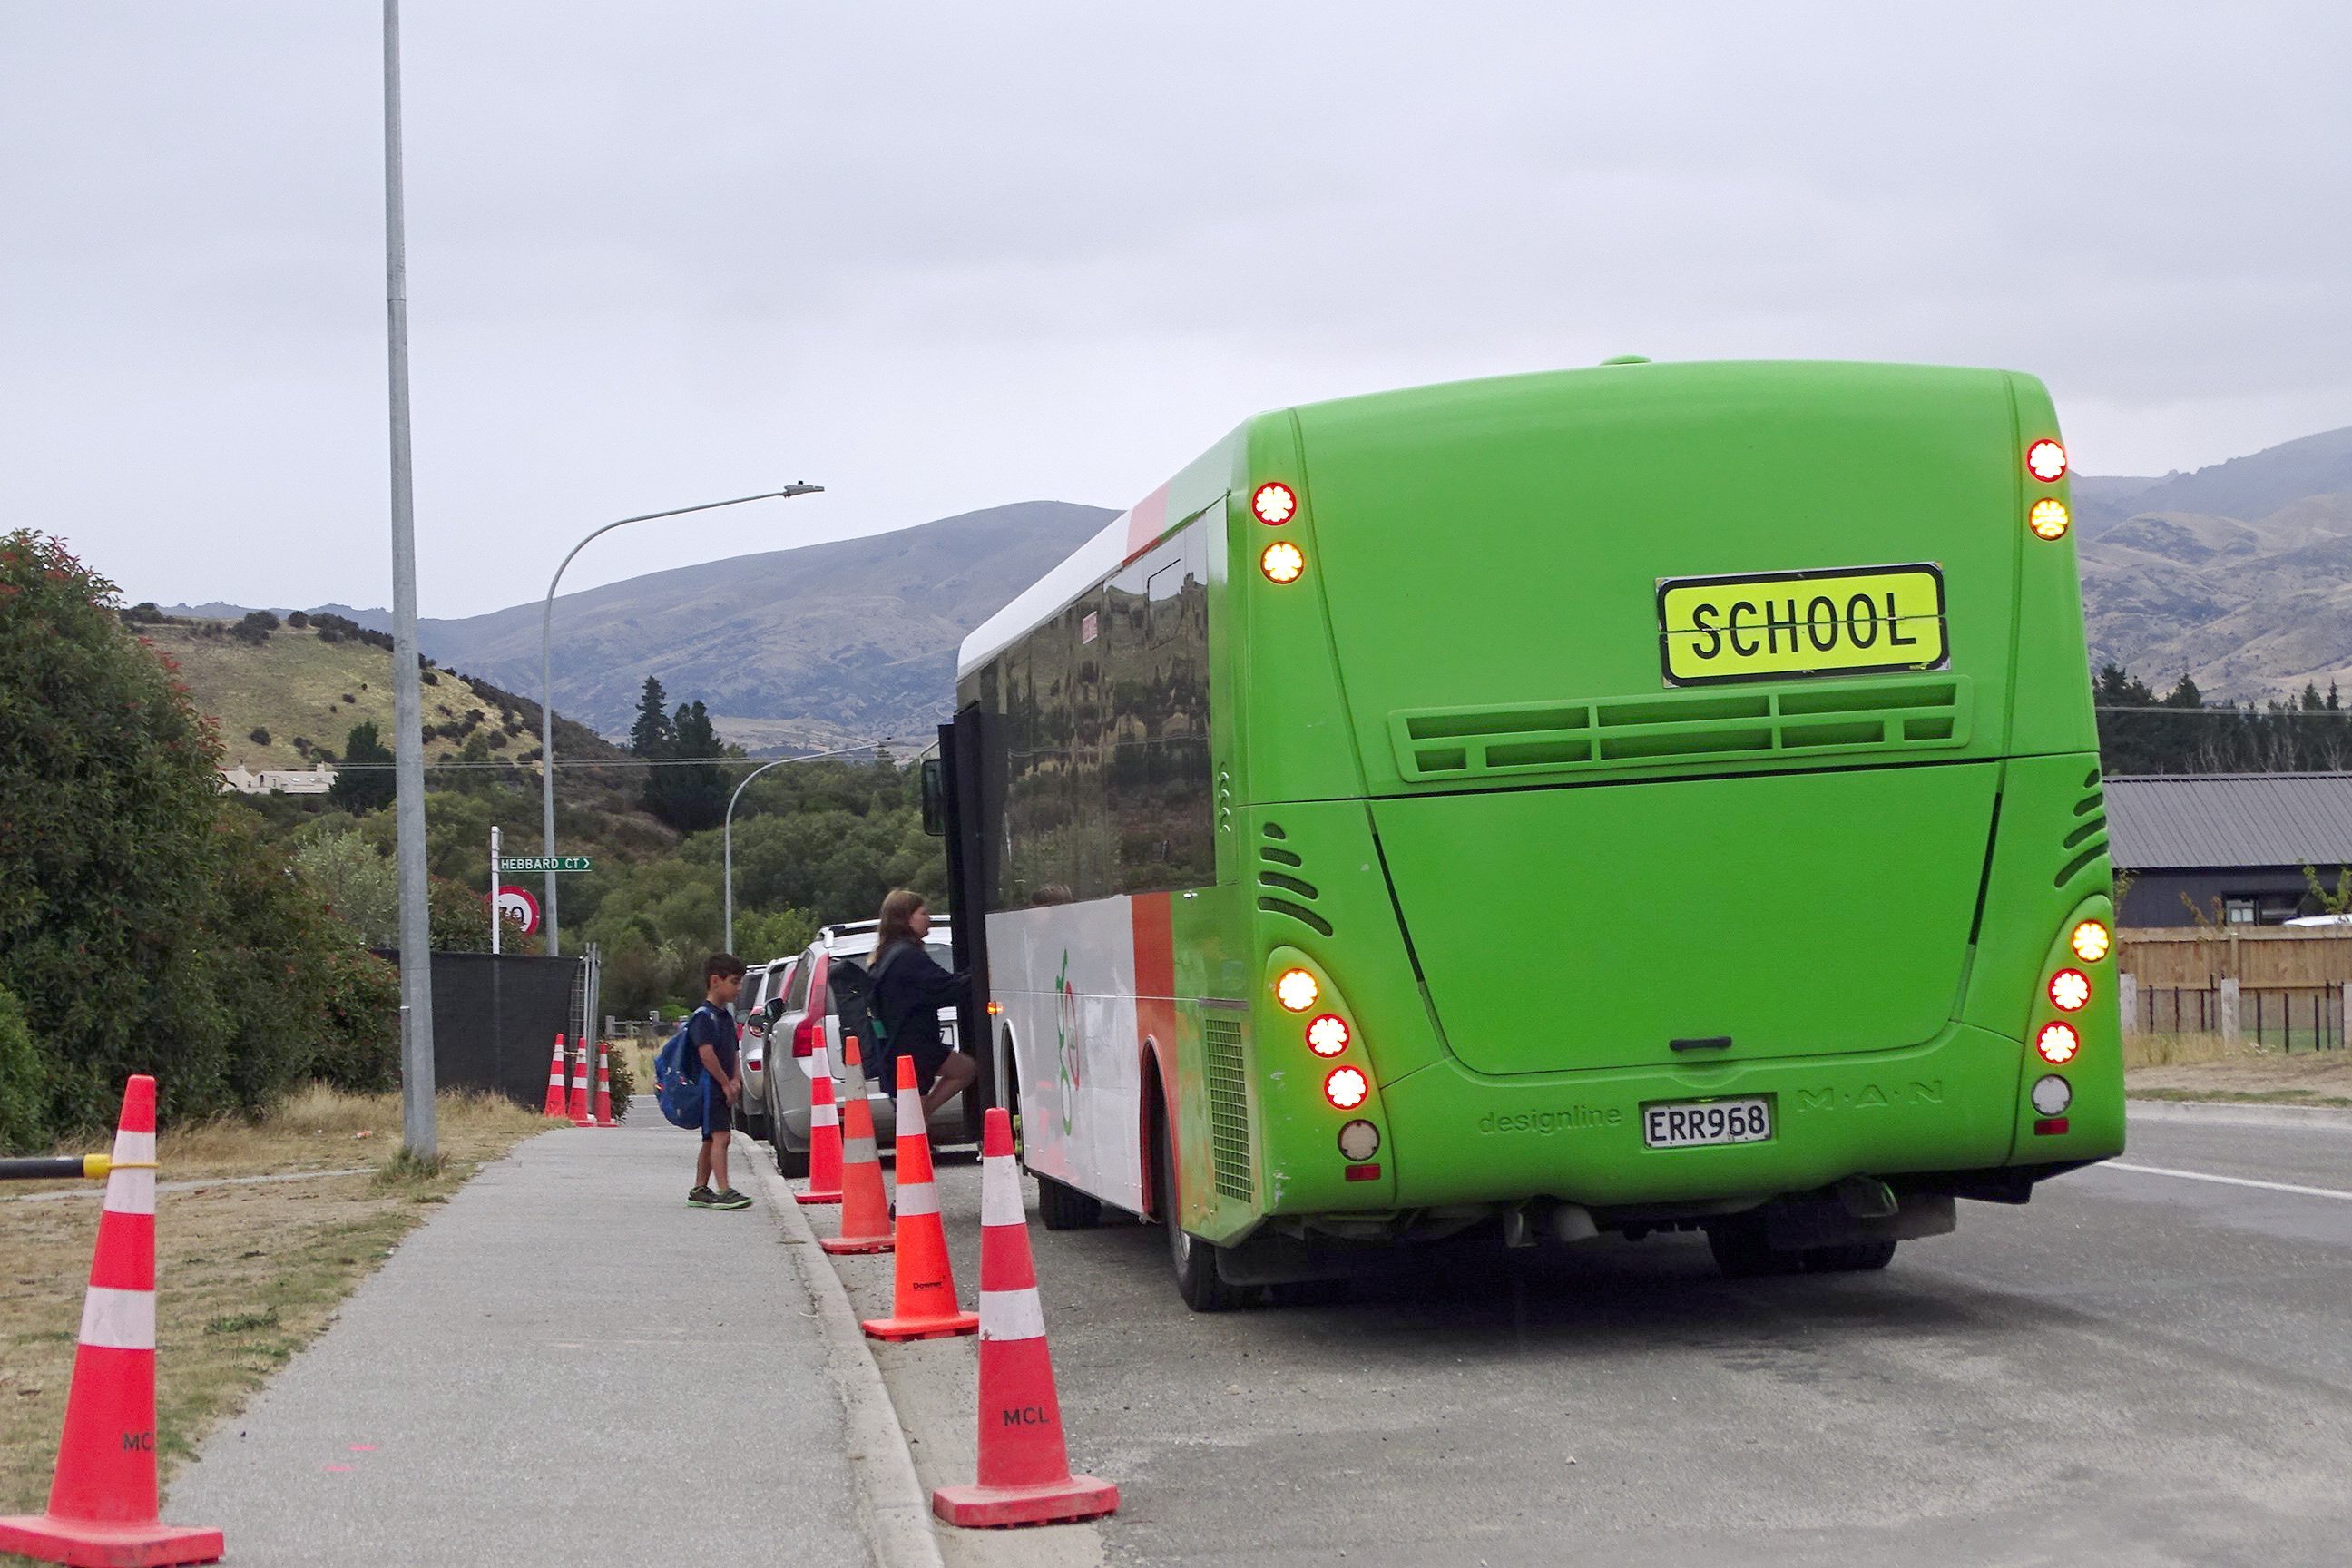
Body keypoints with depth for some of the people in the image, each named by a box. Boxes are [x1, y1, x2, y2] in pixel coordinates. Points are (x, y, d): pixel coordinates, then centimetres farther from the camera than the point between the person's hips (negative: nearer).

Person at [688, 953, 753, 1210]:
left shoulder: (726, 1017, 16)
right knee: (720, 1137, -16)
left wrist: (734, 1080, 2)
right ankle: (724, 1192, -22)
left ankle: (700, 1190, 20)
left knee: (712, 1140, 13)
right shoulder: (703, 1016, -14)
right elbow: (706, 1052, -22)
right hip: (710, 1085, -10)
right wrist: (726, 1083, -17)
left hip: (723, 1087, 10)